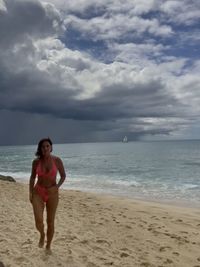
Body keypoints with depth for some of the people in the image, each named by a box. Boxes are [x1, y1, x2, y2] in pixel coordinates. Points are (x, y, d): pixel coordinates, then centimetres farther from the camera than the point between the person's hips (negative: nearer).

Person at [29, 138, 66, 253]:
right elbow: (32, 177, 6)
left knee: (50, 222, 7)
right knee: (39, 221, -11)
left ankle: (48, 246, 31)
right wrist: (30, 193, 2)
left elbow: (63, 175, -1)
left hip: (52, 193, 0)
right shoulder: (36, 161, -6)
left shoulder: (57, 160, -11)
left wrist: (57, 187, -15)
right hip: (38, 192, 1)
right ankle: (42, 235, 26)